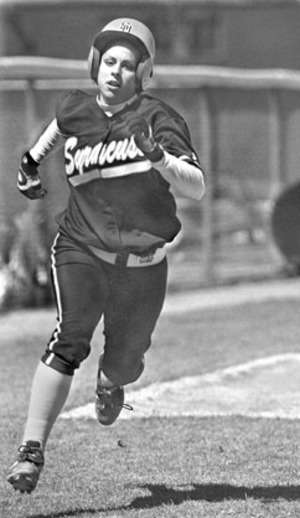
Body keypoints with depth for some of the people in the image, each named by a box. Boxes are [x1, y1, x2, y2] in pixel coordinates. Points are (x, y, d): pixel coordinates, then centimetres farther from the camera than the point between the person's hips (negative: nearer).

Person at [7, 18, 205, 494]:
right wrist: (34, 159, 26)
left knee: (124, 362, 12)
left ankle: (110, 383, 52)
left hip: (143, 266, 0)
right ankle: (31, 451, -26)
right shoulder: (76, 110, 0)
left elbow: (197, 188, -22)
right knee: (69, 341, -22)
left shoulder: (157, 118, -11)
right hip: (81, 251, 0)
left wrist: (159, 159, -37)